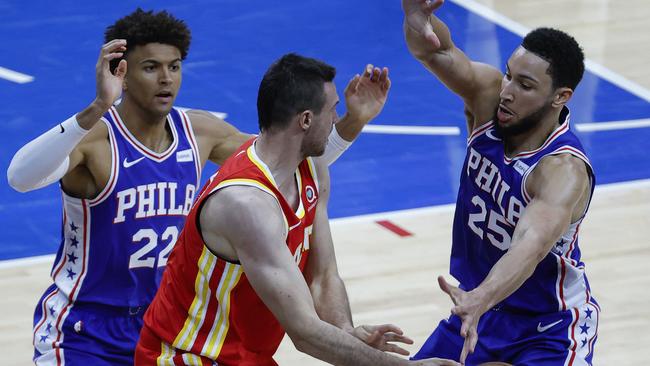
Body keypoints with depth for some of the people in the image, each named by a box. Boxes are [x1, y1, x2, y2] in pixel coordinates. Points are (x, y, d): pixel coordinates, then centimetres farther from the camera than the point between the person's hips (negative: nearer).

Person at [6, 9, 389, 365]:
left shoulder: (199, 132, -2)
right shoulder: (95, 138, -22)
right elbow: (20, 176, -43)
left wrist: (351, 123, -7)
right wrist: (97, 109, -52)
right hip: (84, 331, -6)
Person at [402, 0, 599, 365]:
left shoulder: (564, 170, -32)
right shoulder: (489, 94, -14)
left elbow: (531, 246, -48)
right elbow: (435, 49, -27)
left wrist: (479, 300, -66)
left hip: (550, 327, -6)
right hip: (480, 309, 6)